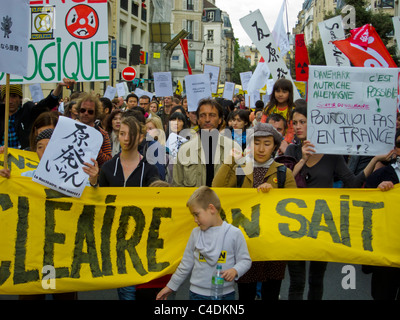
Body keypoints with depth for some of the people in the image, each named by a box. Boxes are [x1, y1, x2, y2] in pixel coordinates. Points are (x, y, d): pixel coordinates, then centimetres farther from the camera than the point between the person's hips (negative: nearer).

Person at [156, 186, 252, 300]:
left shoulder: (234, 234, -5)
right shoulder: (196, 233, 5)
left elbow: (245, 260, 0)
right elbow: (186, 263, 13)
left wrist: (235, 271, -21)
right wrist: (171, 286, 17)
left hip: (225, 294, -2)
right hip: (198, 293, 2)